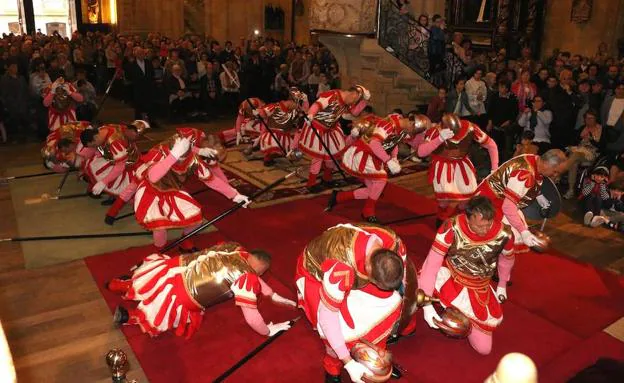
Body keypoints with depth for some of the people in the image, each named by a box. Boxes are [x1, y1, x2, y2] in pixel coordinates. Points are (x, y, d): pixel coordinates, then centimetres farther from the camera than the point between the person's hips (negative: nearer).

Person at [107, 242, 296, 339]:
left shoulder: (235, 248, 3)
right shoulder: (247, 278, -17)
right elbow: (251, 317, -11)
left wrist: (273, 295, 29)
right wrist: (268, 331, 8)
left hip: (176, 267, 6)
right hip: (180, 298, -6)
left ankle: (121, 284, 42)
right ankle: (128, 315, 19)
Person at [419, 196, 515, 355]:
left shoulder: (504, 233, -21)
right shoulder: (452, 227, -29)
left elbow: (507, 258, 2)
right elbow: (432, 262, -28)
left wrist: (502, 285, 17)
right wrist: (426, 304, -31)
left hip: (479, 288, 1)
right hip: (450, 276, -1)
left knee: (484, 348, 0)